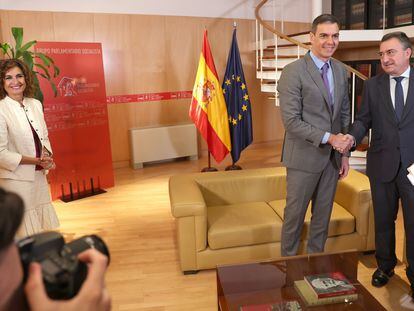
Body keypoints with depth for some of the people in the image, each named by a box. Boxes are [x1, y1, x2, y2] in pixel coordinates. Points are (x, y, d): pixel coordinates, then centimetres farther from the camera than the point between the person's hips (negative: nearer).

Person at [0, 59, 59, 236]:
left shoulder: (35, 104, 5)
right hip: (15, 180, -6)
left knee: (45, 235, 16)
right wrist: (37, 160, -16)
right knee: (26, 240, 7)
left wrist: (47, 156, -8)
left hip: (39, 176, 6)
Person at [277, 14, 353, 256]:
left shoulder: (341, 70, 8)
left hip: (332, 157, 6)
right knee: (295, 214, 7)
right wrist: (328, 138, -20)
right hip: (305, 157, -6)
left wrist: (344, 153, 9)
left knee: (323, 214, 16)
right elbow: (291, 121, -17)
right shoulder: (293, 71, -13)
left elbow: (345, 114, 13)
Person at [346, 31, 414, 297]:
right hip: (382, 165, 2)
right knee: (383, 220, 15)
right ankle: (385, 266, 35)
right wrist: (351, 138, -19)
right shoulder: (372, 85, 5)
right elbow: (364, 120, 2)